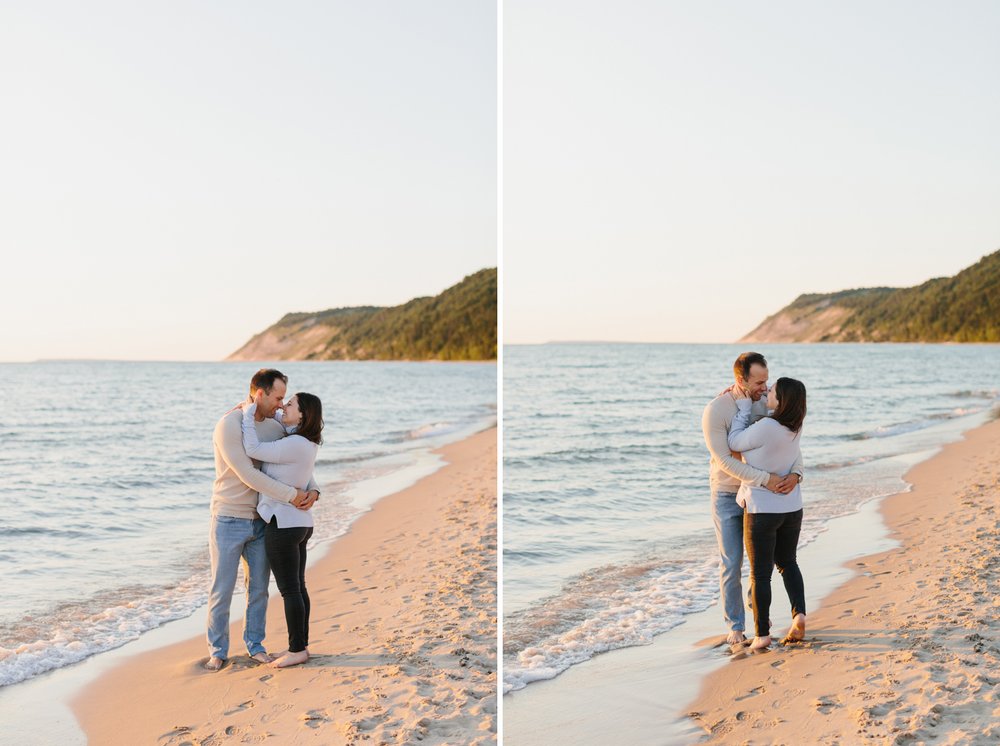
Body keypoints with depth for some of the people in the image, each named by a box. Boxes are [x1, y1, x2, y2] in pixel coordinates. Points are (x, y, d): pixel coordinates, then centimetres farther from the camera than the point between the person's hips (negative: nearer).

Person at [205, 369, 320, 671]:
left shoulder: (274, 428, 4)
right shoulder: (228, 426, -19)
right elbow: (248, 475, -24)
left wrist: (312, 490, -10)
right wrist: (291, 495, -23)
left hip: (260, 521, 6)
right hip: (229, 521, -6)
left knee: (259, 587, 11)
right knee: (222, 590, 3)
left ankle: (254, 644, 26)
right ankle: (218, 650, 17)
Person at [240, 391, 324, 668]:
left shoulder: (296, 445, -22)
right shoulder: (305, 442, 8)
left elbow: (253, 450, -18)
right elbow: (279, 426, 27)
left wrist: (249, 413, -10)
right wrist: (253, 410, 12)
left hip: (282, 524, -10)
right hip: (299, 523, 10)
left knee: (289, 590, -1)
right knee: (297, 588, 14)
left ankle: (297, 650, 6)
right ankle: (300, 645, 20)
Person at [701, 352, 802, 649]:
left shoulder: (764, 402, -8)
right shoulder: (715, 411, -25)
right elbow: (724, 460, -28)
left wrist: (795, 474, -27)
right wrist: (766, 478, -34)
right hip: (727, 495, -5)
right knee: (731, 564, -2)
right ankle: (736, 629, 8)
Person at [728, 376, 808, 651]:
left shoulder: (765, 427, -26)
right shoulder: (795, 427, -3)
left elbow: (734, 443, -9)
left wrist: (743, 406, -6)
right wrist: (743, 397, 9)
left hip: (762, 509, -6)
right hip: (792, 507, 6)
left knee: (760, 573, 6)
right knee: (787, 563, 24)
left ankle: (762, 634, 10)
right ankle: (799, 614, 8)